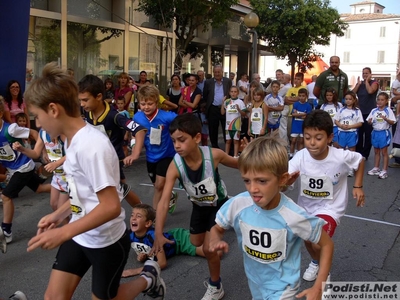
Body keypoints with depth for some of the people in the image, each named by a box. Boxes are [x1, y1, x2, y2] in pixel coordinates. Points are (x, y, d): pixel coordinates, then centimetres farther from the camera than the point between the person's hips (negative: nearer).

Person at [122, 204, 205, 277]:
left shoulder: (153, 235, -39)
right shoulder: (131, 235, -20)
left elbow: (162, 263, -40)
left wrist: (137, 271, -42)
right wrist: (142, 256, -18)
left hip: (179, 238, -6)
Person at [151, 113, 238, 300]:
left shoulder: (214, 155, -34)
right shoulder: (175, 166, -33)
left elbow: (237, 164, -10)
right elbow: (164, 201, -38)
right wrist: (158, 234, -45)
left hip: (219, 204, -3)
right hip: (199, 206, 3)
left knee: (208, 247, -9)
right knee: (196, 243, 19)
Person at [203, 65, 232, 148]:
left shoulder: (228, 81, 3)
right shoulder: (208, 82, 3)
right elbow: (205, 96, 10)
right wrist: (209, 104, 8)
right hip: (213, 109, 1)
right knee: (213, 131, 8)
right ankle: (214, 147, 19)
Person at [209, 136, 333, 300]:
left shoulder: (293, 216, -29)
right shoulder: (237, 204, -22)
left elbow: (327, 244, -13)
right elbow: (217, 229, -3)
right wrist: (216, 242, -26)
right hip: (254, 282, 4)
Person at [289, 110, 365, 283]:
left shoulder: (341, 157, -26)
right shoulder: (300, 157, -25)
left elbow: (360, 161, -2)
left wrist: (358, 187, -4)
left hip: (330, 207, -3)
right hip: (306, 206, 3)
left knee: (318, 244, -21)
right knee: (307, 239, 21)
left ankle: (323, 271, 12)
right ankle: (315, 262, 56)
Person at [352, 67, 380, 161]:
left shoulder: (374, 82, -2)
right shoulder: (359, 83, 10)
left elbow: (370, 91, -24)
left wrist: (366, 81, -12)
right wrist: (359, 84, -7)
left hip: (370, 112, -4)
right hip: (360, 112, 4)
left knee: (368, 134, 0)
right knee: (359, 134, 7)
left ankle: (365, 155, 8)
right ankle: (358, 153, 18)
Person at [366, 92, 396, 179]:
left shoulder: (388, 111, -8)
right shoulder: (374, 111, 4)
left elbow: (392, 122, -13)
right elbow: (369, 122, 6)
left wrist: (385, 118, -29)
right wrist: (369, 121, -17)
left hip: (384, 133, -5)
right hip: (375, 132, 5)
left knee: (384, 152, 1)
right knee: (376, 152, 14)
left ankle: (384, 171, 6)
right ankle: (376, 168, 24)